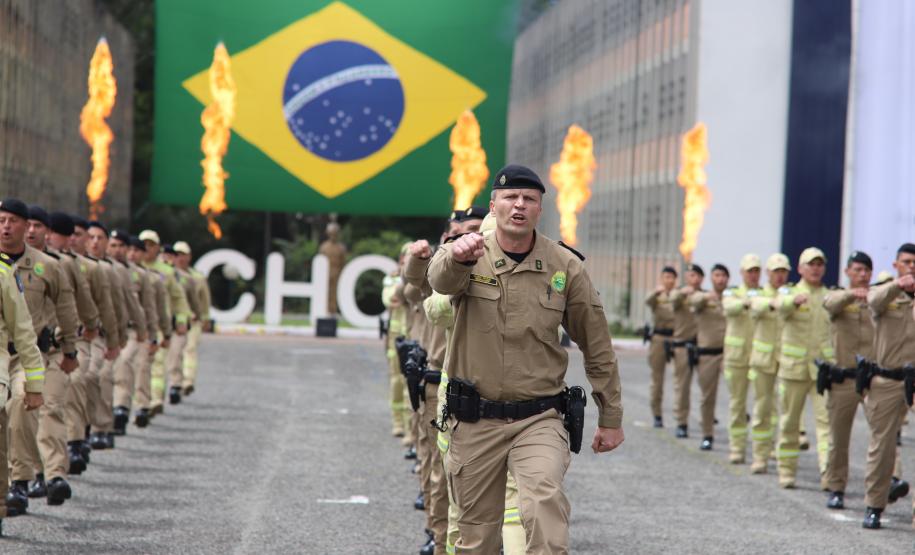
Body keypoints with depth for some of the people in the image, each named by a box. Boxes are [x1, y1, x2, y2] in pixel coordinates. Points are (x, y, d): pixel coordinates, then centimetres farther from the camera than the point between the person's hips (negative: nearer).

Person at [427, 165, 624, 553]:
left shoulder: (566, 267, 1)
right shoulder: (469, 255, -2)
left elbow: (597, 346, 8)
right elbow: (441, 279, -28)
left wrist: (611, 418, 9)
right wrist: (459, 257, -52)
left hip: (538, 419, -1)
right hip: (474, 422, 1)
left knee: (545, 500, -28)